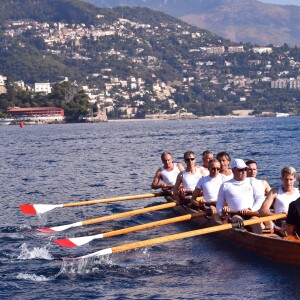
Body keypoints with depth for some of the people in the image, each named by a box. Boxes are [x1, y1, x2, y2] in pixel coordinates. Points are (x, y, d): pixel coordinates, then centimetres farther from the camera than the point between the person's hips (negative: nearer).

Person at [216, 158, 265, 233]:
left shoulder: (252, 182, 18)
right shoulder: (225, 185, 18)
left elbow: (260, 198, 8)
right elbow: (219, 204, 20)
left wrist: (251, 209, -9)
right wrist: (222, 212, -4)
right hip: (235, 214, 0)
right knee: (237, 220, -33)